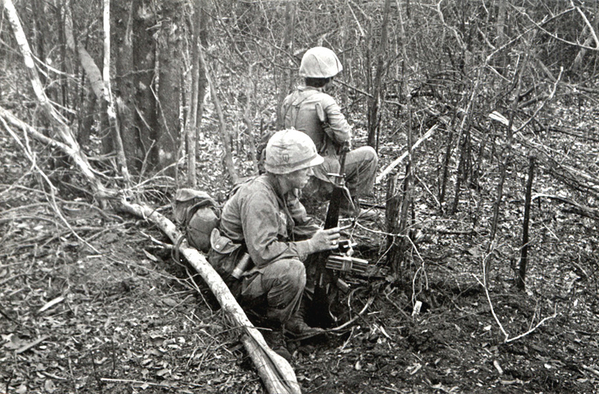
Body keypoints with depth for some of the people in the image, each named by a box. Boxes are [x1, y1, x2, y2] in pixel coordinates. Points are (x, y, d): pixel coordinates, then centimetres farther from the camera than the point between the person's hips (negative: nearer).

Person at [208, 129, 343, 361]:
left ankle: (292, 320, 7)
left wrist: (323, 239, -9)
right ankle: (272, 332, -10)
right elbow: (263, 252, -33)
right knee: (291, 270, -33)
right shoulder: (257, 197, -27)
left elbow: (303, 226, 11)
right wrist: (310, 246, -28)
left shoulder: (286, 191, 2)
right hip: (235, 279, -9)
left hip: (256, 266, 9)